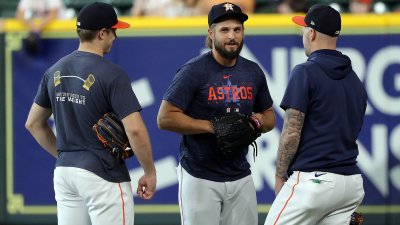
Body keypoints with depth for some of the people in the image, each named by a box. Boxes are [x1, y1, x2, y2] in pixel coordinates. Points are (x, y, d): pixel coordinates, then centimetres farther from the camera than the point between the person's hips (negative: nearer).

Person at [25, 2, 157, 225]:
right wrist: (150, 172, -9)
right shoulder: (111, 74, -14)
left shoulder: (55, 71, 7)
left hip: (64, 172, 7)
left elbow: (34, 124, 15)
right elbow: (134, 129, -21)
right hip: (103, 174, -7)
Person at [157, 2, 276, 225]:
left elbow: (270, 117, 19)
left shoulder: (253, 72, 7)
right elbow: (165, 118, -13)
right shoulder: (193, 71, -10)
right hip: (200, 178, -5)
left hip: (241, 178, 5)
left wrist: (259, 120, -5)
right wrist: (212, 126, -19)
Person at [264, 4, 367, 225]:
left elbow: (291, 133, -12)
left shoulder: (305, 73, -8)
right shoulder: (355, 79, 16)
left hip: (313, 180, -7)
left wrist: (280, 176, -2)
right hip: (351, 181, 8)